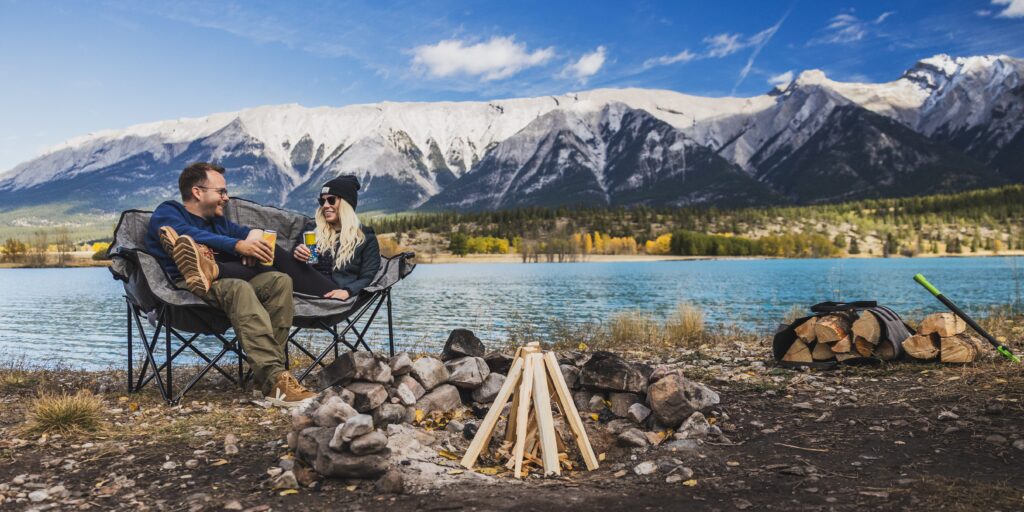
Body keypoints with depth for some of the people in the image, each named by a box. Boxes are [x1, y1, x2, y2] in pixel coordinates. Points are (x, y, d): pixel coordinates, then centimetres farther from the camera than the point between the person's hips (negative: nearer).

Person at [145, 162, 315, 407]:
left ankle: (267, 370, -34)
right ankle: (274, 380, -50)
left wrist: (253, 238, -4)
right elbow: (190, 234, -13)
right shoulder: (167, 212, 9)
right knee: (239, 287, -37)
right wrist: (238, 246, -25)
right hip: (184, 287, -7)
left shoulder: (218, 221, 31)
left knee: (279, 280, -19)